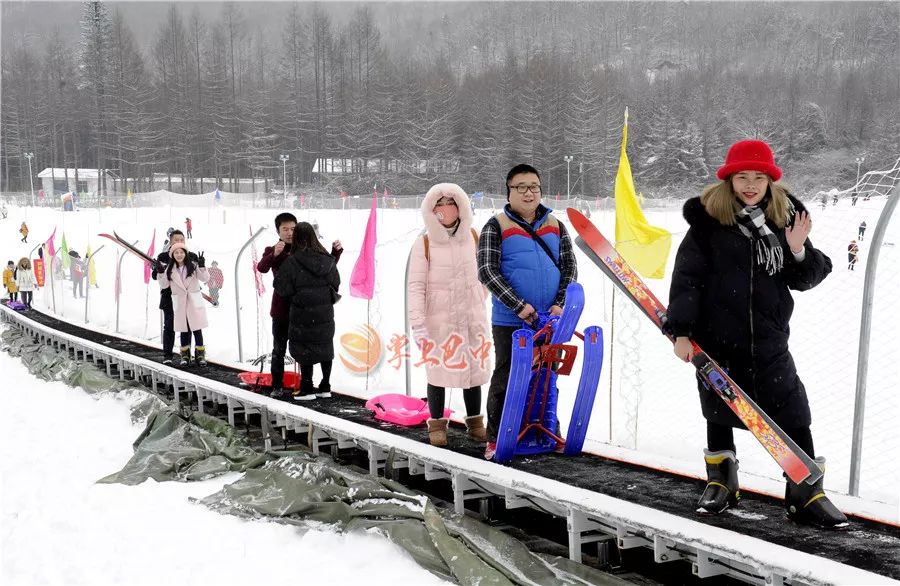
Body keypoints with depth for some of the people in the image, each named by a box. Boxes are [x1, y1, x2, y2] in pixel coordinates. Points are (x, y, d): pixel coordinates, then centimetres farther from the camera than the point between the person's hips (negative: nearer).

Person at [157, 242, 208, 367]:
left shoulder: (193, 265, -2)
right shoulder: (170, 269, 3)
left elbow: (205, 278, -6)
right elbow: (164, 285, 5)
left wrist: (202, 266, -21)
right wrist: (160, 272, -8)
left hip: (194, 302, -2)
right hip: (179, 303, 2)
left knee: (197, 329, -1)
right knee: (184, 331, 7)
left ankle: (200, 355, 7)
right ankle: (185, 356, 16)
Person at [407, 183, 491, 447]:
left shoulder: (473, 238, 2)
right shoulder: (424, 244, -7)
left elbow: (483, 274, 14)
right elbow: (415, 285, -8)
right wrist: (417, 324, -14)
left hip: (471, 316, 3)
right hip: (438, 317, -3)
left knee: (473, 368, 8)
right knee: (437, 370, 2)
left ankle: (475, 422, 24)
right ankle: (437, 424, 18)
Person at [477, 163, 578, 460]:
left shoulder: (556, 226, 10)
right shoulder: (496, 227, -3)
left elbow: (570, 268, 9)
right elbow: (487, 272, -11)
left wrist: (560, 303, -7)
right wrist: (518, 305, -18)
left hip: (549, 321, 4)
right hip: (510, 321, -4)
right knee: (506, 379, 3)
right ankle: (495, 439, 13)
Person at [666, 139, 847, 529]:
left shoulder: (786, 218, 3)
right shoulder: (709, 219, -5)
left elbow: (806, 280, 7)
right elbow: (687, 277, -6)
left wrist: (799, 252, -13)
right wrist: (681, 330, -11)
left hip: (769, 340, 2)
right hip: (717, 338, -2)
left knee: (793, 415, 0)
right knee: (719, 412, 12)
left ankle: (806, 494, 11)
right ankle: (721, 483, 30)